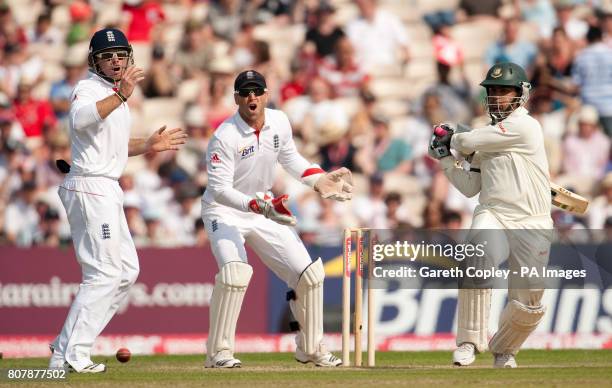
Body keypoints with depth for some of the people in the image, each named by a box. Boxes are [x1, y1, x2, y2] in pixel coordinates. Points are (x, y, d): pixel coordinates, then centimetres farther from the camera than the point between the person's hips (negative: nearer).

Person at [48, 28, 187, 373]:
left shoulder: (113, 95, 18)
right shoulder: (89, 89, -12)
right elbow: (80, 120, -36)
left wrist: (149, 146, 16)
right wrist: (120, 96, -45)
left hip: (107, 192, 10)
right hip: (91, 188, -10)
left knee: (127, 271, 13)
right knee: (104, 274, -11)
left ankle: (67, 348, 14)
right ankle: (72, 356, -9)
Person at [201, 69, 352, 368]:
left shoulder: (279, 122, -5)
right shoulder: (225, 137, -24)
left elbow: (289, 159, 13)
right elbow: (219, 189, -29)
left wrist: (320, 180, -1)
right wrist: (257, 205, -41)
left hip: (264, 212, 6)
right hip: (225, 212, -6)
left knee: (308, 273, 2)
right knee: (236, 271, -32)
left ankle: (310, 348, 20)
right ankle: (219, 352, -21)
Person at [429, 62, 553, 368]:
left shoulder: (525, 126, -6)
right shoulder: (488, 136, 17)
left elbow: (469, 142, -9)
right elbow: (470, 187, 18)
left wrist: (452, 139, 12)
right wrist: (445, 157, 10)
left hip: (532, 225, -4)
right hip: (492, 215, 4)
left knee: (528, 305, 0)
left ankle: (503, 349, 29)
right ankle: (469, 342, -22)